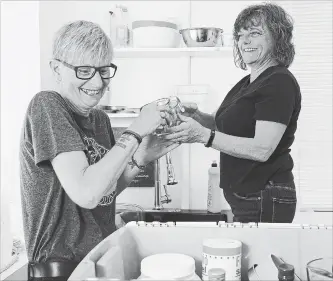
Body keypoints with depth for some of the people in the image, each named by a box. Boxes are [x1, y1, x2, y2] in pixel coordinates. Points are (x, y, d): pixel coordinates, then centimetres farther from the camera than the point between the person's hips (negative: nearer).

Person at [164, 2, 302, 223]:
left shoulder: (280, 83, -16)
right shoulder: (247, 83, 13)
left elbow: (262, 149, -24)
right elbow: (225, 124, 13)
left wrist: (204, 135, -29)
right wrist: (197, 116, -7)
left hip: (265, 202, -9)